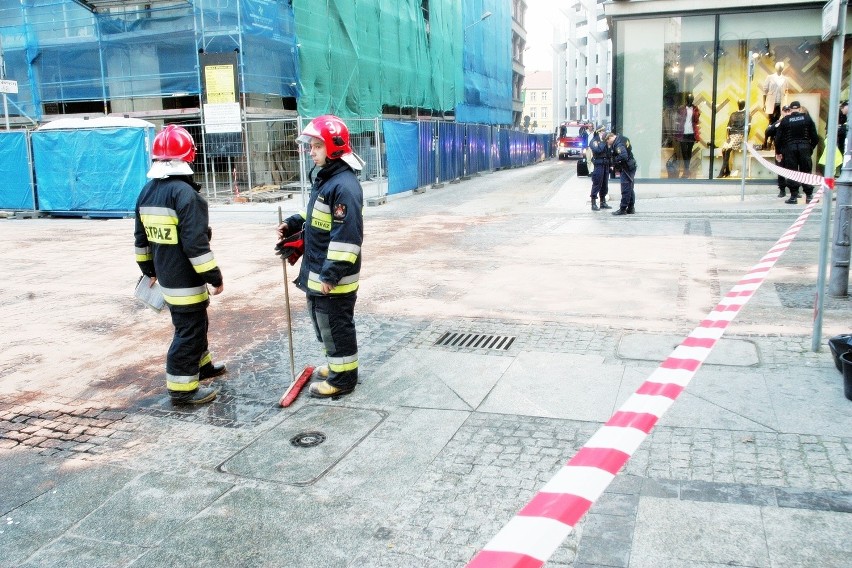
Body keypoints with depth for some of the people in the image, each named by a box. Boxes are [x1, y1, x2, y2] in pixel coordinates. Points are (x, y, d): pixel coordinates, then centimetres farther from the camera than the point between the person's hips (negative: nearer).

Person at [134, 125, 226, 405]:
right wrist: (214, 276, -16)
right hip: (186, 279, -9)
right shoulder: (185, 193, -21)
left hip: (166, 275, 9)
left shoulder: (147, 191, 8)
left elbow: (141, 238, 16)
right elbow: (196, 243, -24)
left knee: (194, 322, 24)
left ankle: (201, 365, 41)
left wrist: (149, 268, 28)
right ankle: (182, 389, 7)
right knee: (189, 330, 0)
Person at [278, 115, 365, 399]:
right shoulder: (323, 178, 12)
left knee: (336, 325, 2)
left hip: (333, 276, -10)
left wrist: (331, 274, -25)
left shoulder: (344, 185, -22)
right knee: (323, 322, 22)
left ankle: (343, 378, 16)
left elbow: (347, 236, -26)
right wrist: (292, 225, 10)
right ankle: (337, 365, 38)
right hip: (317, 271, 10)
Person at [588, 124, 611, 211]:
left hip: (606, 165, 7)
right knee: (597, 184, -6)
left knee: (605, 185, 11)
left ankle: (603, 202, 19)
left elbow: (608, 152, 14)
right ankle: (593, 203, -2)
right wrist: (603, 142, -17)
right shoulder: (594, 141, -5)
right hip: (599, 165, -7)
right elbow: (598, 150, -23)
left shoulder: (604, 141, 16)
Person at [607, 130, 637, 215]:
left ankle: (623, 209, -1)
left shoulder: (618, 144, -22)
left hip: (626, 169, -10)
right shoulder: (623, 138, 9)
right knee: (630, 188, 15)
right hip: (631, 167, 10)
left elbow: (623, 156, -34)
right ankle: (631, 208, 22)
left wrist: (614, 161, -17)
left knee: (625, 189, -5)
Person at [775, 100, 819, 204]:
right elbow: (815, 136, 2)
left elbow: (778, 137, 0)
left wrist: (778, 152, 9)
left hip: (789, 148, -1)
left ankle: (794, 196, 0)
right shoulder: (807, 118, 4)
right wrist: (811, 148, 16)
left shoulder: (785, 120, 1)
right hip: (805, 148, 1)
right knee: (806, 171, 7)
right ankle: (809, 195, 8)